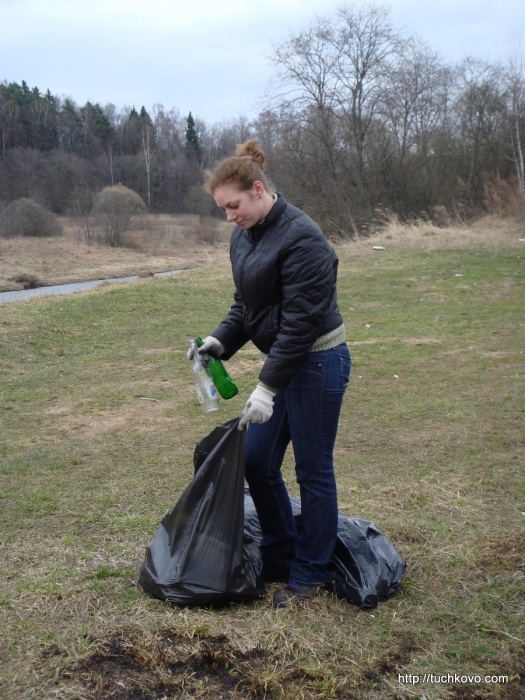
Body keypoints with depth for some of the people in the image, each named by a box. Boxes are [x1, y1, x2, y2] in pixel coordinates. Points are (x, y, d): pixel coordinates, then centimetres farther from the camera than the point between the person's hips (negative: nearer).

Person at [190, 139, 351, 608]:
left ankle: (309, 575, 20)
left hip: (317, 363, -9)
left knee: (313, 472, 4)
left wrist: (268, 386, -23)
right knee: (258, 463, 12)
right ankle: (279, 558, 30)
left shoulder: (301, 237, -21)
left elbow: (300, 320, -23)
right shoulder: (244, 236, 6)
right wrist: (220, 341, -5)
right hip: (283, 361, 9)